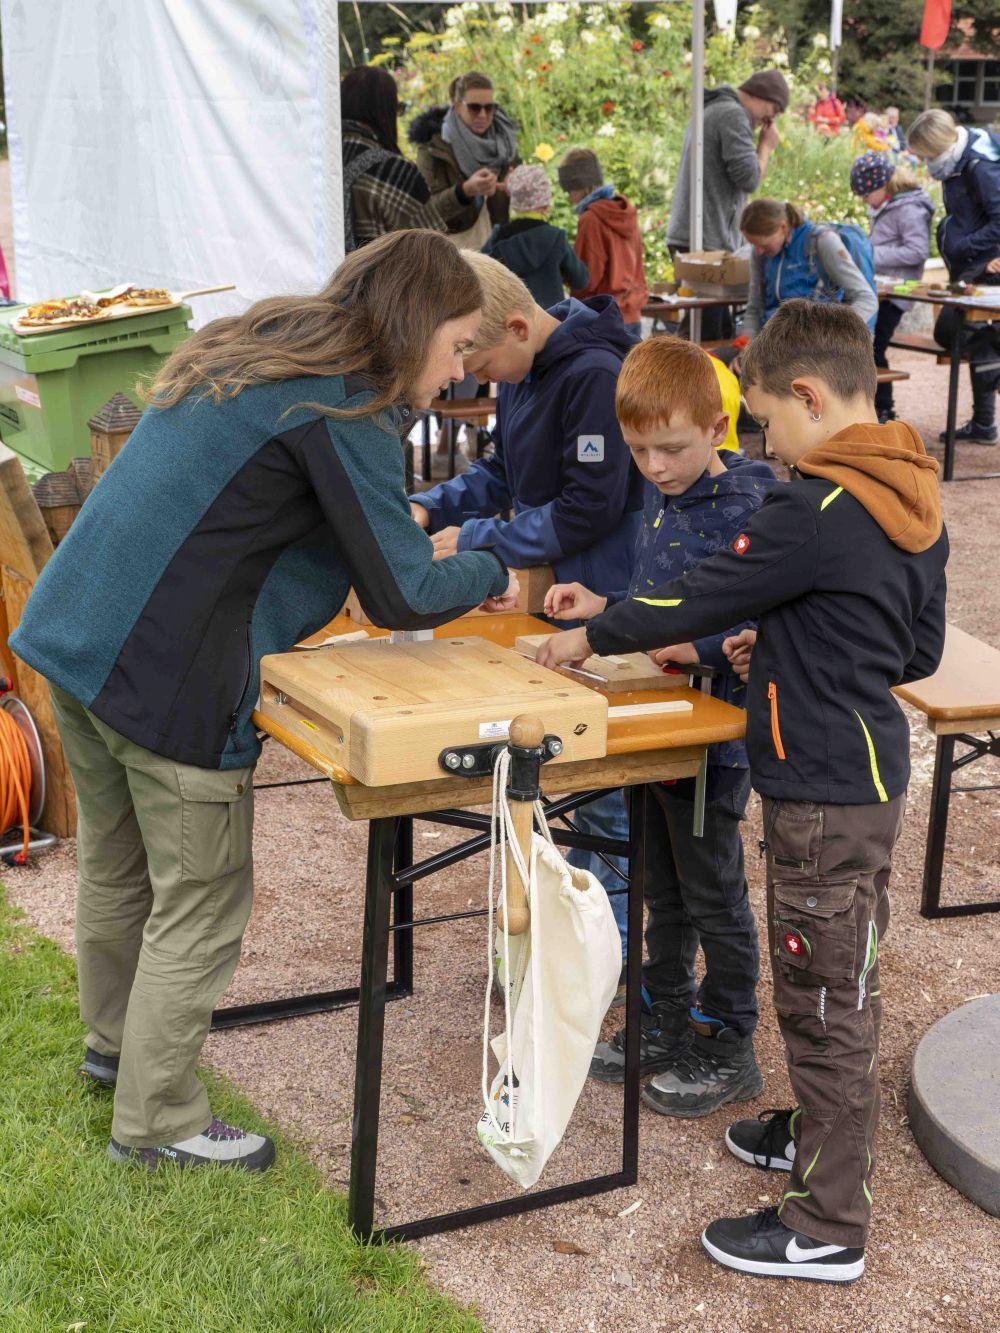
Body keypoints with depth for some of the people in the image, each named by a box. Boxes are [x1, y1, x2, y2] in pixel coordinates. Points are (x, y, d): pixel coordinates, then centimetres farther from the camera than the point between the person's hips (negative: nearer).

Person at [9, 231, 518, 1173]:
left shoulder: (253, 350, 13)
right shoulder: (341, 409, -16)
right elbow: (402, 597, -17)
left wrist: (402, 538, 16)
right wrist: (490, 574, 3)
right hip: (169, 675, -9)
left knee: (116, 868, 25)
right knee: (199, 905, 7)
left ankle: (116, 1044, 45)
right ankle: (157, 1123, 20)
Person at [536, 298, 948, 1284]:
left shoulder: (816, 511, -22)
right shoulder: (913, 501, 6)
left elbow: (697, 600, -15)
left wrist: (589, 637, -1)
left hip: (826, 793, -9)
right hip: (866, 771, 9)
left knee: (825, 999, 0)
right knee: (825, 984, 24)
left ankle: (827, 1227, 11)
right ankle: (824, 1134, 42)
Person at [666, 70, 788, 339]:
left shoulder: (711, 110, 23)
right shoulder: (733, 115, -10)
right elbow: (749, 178, -13)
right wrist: (766, 147, 0)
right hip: (707, 240, -11)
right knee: (711, 337, -12)